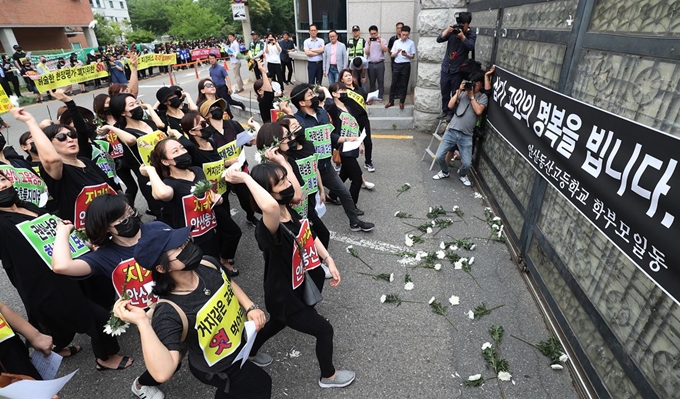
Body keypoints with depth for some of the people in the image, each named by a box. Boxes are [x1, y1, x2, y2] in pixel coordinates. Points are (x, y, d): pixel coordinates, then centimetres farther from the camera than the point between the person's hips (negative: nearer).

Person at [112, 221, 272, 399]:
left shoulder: (207, 264, -19)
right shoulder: (170, 312, -37)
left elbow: (228, 283, 2)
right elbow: (163, 373, -47)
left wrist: (251, 308, -9)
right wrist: (142, 322, -49)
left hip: (240, 337, 5)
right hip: (219, 369, -5)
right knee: (260, 383, 19)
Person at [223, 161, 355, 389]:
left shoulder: (290, 211, -14)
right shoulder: (269, 229, -39)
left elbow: (308, 235, 4)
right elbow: (270, 207, -64)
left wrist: (328, 260, -1)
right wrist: (246, 178, -49)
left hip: (294, 289, 8)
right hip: (284, 298, -8)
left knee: (278, 323, 35)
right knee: (324, 330, 14)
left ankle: (249, 353, 65)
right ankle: (328, 376, 45)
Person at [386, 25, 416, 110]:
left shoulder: (411, 43, 0)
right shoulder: (396, 42, 6)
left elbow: (413, 56, 2)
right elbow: (392, 55, 7)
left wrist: (406, 55, -17)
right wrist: (397, 52, -13)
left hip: (406, 65, -2)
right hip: (397, 64, 2)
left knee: (404, 84, 4)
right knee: (393, 83, 4)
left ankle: (401, 102, 14)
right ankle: (391, 101, 13)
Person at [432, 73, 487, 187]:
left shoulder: (483, 97, 7)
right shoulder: (463, 93, 10)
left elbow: (478, 111, -11)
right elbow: (450, 105, -1)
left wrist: (471, 96, -5)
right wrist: (459, 91, -4)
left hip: (466, 136, -1)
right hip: (451, 131, 1)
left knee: (467, 163, -2)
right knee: (439, 156, -1)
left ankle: (462, 174, 32)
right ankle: (445, 172, 30)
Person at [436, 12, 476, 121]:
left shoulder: (471, 34, -5)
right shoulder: (452, 30, 0)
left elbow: (471, 47, -21)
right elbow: (439, 39, -10)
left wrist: (462, 36, -31)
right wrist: (447, 30, -26)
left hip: (458, 70, -3)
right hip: (446, 67, 3)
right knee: (444, 92, 12)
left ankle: (451, 113, 13)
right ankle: (445, 111, 26)